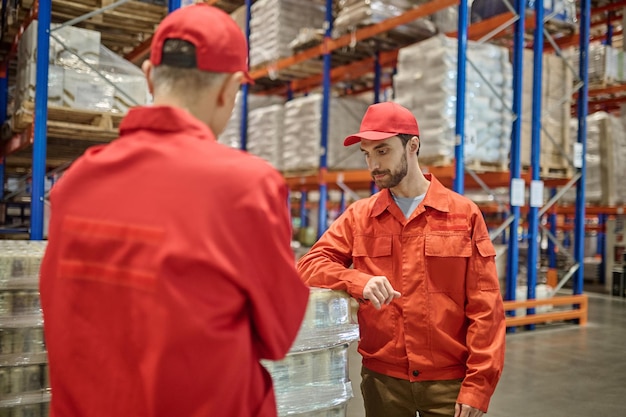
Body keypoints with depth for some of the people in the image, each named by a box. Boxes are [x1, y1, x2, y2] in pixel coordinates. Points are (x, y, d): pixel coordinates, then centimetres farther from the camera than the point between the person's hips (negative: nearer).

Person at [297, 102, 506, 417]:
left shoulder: (463, 213, -3)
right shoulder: (358, 216, 2)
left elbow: (485, 308, -4)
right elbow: (310, 265, -2)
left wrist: (478, 386, -9)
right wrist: (360, 282, -20)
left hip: (449, 381, -1)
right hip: (382, 379, 2)